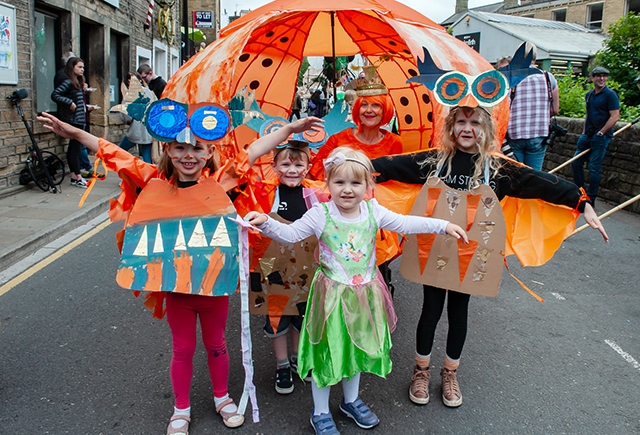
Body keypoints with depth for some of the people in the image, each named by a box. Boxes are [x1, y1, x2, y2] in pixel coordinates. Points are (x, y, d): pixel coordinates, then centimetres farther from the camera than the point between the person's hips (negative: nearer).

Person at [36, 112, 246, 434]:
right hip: (176, 285, 1)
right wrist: (73, 133, -1)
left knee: (215, 344, 20)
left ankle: (222, 398, 44)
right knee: (182, 349, 18)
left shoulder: (219, 181, -14)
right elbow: (113, 154, -2)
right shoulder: (157, 181, -9)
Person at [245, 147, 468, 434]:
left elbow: (406, 223, 1)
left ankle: (351, 400, 45)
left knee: (358, 347, 21)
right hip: (332, 295, -4)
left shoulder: (373, 212, -5)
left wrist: (443, 225, -3)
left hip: (365, 295, 4)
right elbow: (289, 234, -11)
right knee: (327, 350, 8)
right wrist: (266, 223, -28)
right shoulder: (320, 215, -14)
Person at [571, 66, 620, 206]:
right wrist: (584, 132, 13)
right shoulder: (589, 95, 13)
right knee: (575, 163, 8)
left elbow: (615, 116, -13)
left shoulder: (610, 95, -8)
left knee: (594, 167, -6)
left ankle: (590, 199, 4)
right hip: (587, 135, 7)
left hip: (601, 137, -7)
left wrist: (601, 133, -15)